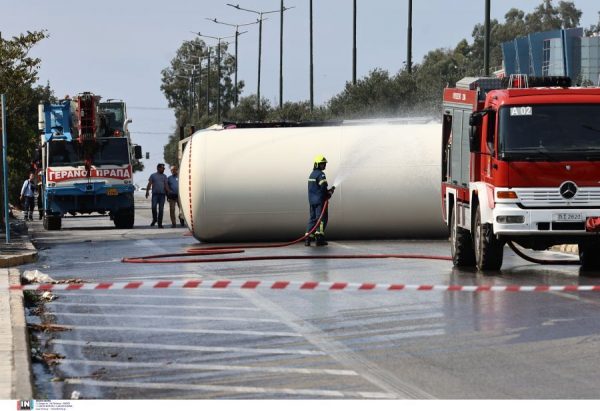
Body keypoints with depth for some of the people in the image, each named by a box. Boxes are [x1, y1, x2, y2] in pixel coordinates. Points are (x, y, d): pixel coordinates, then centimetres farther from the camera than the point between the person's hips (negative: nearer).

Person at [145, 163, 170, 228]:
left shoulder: (164, 176, 16)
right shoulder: (153, 175, 9)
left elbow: (166, 185, 10)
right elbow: (149, 184, 3)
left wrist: (168, 192, -4)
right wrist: (147, 191, -10)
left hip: (162, 194, 2)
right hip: (155, 194, -2)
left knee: (161, 209, 0)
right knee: (154, 207, -14)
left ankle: (160, 223, 4)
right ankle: (154, 219, 9)